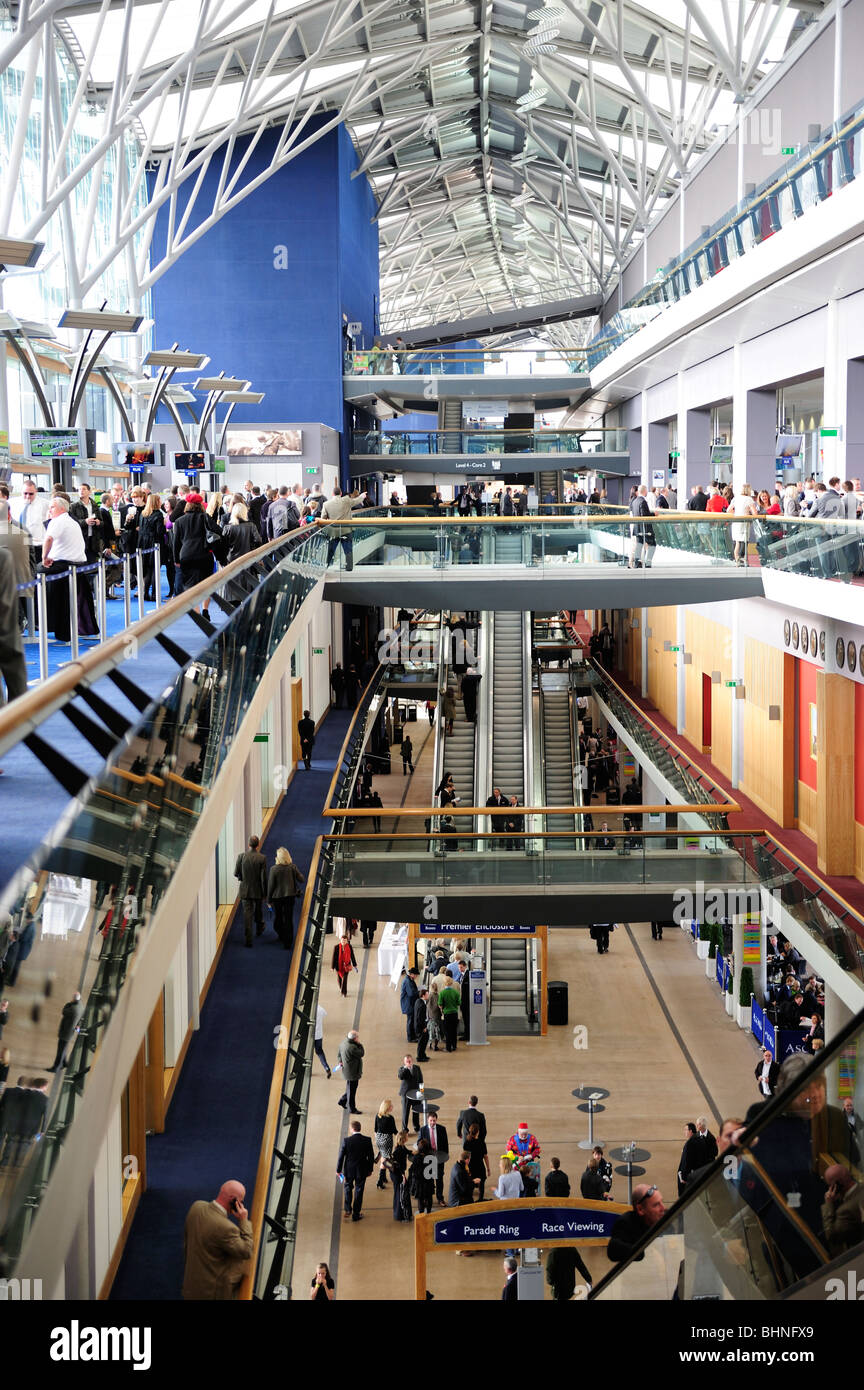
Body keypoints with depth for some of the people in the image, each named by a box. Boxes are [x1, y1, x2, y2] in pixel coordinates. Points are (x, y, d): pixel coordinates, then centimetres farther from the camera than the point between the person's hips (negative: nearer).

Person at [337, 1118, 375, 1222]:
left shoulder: (346, 1140, -18)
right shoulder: (367, 1140, -13)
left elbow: (341, 1156, -10)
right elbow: (371, 1156, -5)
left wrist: (338, 1170, 4)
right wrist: (370, 1169, 10)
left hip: (349, 1170, -1)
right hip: (362, 1171, 1)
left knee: (348, 1187, 25)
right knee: (358, 1191, 14)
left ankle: (348, 1209, 21)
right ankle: (356, 1214, 22)